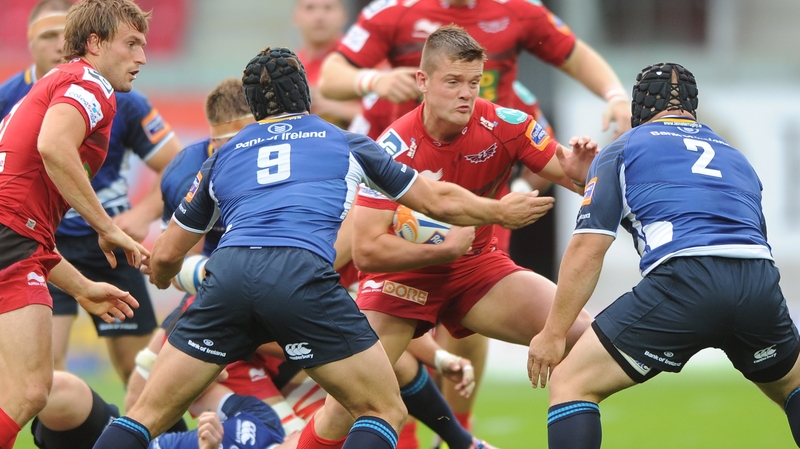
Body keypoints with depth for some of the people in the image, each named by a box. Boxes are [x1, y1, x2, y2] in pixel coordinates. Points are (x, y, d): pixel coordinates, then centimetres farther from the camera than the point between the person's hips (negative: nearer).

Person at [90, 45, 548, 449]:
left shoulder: (223, 157, 29)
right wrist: (501, 211, 52)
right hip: (304, 275, -2)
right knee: (386, 411, 11)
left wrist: (164, 279, 59)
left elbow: (166, 257, 35)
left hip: (228, 275, 2)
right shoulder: (345, 143, 26)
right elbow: (439, 201, 33)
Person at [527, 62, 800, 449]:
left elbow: (587, 249, 8)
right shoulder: (734, 156, 32)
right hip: (760, 282, 4)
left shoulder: (621, 151, 18)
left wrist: (553, 333, 13)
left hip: (683, 279, -4)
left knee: (571, 383, 7)